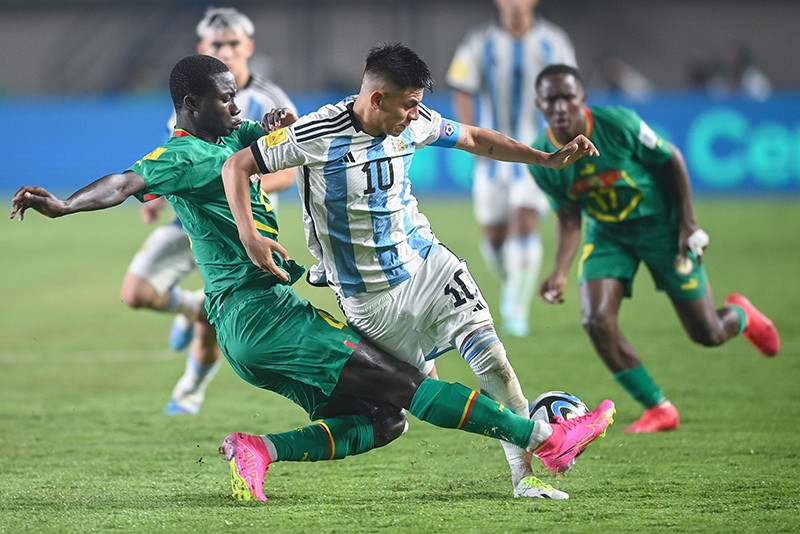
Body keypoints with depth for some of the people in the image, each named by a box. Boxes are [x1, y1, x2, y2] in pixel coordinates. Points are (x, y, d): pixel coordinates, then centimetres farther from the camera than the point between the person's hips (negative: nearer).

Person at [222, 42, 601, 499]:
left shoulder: (416, 123, -5)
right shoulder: (317, 135, -19)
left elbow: (474, 139, 13)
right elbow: (237, 167, -12)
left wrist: (550, 159, 8)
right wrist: (248, 235, -26)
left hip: (426, 265, 4)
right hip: (366, 297, -4)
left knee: (490, 354, -13)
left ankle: (525, 473, -8)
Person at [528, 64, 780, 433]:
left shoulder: (618, 124, -26)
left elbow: (671, 160, -11)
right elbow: (569, 218, -5)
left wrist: (688, 225, -12)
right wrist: (560, 272, -21)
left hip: (661, 225, -3)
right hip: (606, 233, 3)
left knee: (707, 334, 1)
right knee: (596, 320, -20)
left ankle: (740, 315, 42)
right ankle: (659, 410, -3)